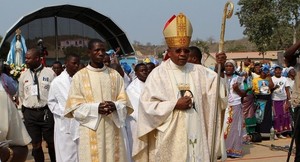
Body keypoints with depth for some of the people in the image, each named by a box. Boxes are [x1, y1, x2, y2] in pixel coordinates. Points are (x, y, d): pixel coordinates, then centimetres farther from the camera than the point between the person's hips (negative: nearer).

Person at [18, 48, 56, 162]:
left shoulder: (49, 73, -3)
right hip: (29, 113, 2)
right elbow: (21, 95, 15)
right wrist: (24, 112, 15)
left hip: (46, 112, -2)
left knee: (51, 142, 10)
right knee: (36, 144, 9)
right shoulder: (24, 75, 6)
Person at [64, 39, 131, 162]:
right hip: (91, 131, -2)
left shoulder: (115, 75, 8)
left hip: (113, 129, 2)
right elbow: (74, 106, -3)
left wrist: (115, 106, -14)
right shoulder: (79, 76, 0)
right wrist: (96, 108, -18)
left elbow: (124, 101, 7)